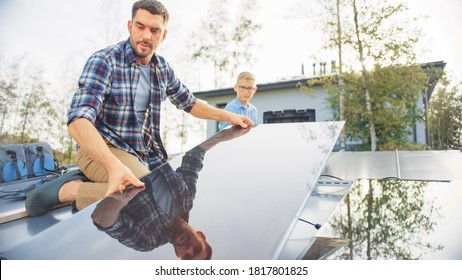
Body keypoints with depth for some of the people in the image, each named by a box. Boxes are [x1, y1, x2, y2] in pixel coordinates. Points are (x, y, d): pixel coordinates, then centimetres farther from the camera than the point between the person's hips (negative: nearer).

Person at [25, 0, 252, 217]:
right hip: (101, 151, -7)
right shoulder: (104, 61, -14)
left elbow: (189, 102, 20)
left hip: (147, 155, 8)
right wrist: (114, 165, -43)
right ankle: (71, 189, -12)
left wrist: (227, 116, 9)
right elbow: (78, 118, -27)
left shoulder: (163, 69, 6)